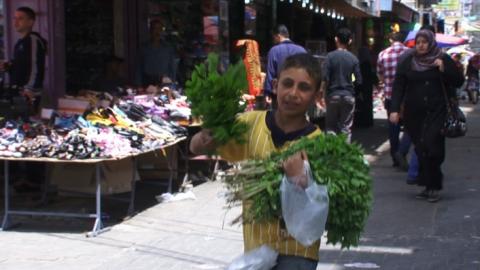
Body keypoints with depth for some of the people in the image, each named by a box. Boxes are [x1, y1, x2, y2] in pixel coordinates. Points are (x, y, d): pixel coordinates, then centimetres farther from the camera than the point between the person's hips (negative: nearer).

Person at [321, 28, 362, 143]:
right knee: (346, 128, 7)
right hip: (348, 95, 1)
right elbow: (359, 80, 0)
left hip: (333, 95, -1)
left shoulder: (330, 56, -8)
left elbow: (324, 78, -13)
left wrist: (323, 92, -1)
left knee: (331, 127, 8)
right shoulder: (353, 58, -2)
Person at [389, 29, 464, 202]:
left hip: (436, 112, -2)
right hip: (414, 115, 2)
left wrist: (444, 69, -11)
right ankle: (430, 186, 11)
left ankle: (433, 186, -2)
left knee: (431, 148, -12)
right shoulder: (407, 62, 6)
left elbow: (459, 81, 5)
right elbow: (398, 87, 2)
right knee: (421, 150, 2)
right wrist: (395, 110, -8)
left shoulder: (443, 60, 3)